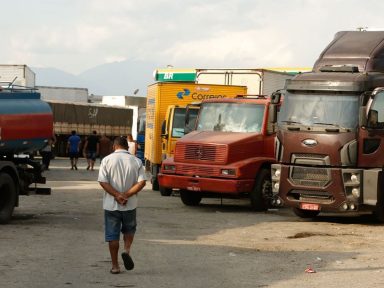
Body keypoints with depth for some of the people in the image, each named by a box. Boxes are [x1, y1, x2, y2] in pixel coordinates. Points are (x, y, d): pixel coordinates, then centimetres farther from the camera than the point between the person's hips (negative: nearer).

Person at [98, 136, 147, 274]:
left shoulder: (107, 160, -5)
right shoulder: (136, 161, -1)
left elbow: (103, 182, -14)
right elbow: (141, 182, -11)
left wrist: (117, 195, -14)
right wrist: (126, 195, -12)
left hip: (111, 205, -1)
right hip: (130, 205, 1)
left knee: (112, 235, 7)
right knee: (129, 230, 22)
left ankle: (115, 266, 10)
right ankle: (127, 250, -4)